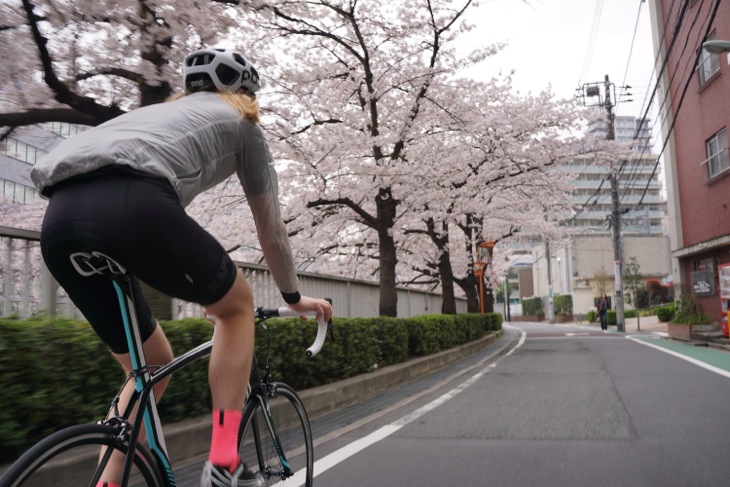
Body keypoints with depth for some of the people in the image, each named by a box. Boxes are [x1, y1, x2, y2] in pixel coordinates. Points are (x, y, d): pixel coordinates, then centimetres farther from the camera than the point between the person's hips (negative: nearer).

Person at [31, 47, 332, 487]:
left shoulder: (159, 114, 41)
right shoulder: (241, 123, 24)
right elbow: (270, 225, 27)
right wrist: (293, 295, 41)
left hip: (60, 221, 7)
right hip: (130, 207, -7)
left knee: (152, 366, 24)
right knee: (237, 305, 19)